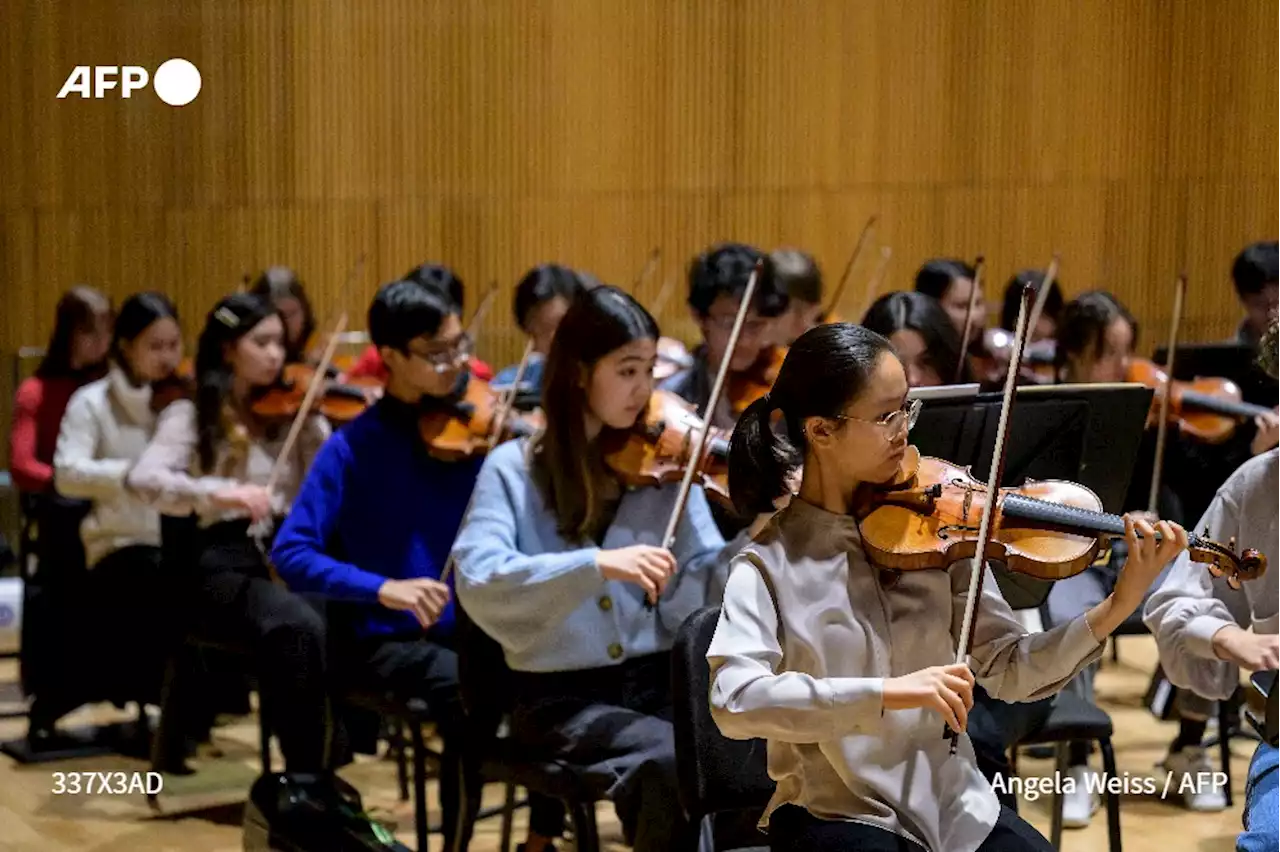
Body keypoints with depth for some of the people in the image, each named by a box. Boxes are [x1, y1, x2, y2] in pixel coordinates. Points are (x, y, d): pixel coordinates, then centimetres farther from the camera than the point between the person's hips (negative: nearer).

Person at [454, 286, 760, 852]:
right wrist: (597, 564, -28)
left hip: (659, 681, 3)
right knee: (673, 764, -31)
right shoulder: (514, 469, -2)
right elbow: (478, 581, -18)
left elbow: (691, 599, -2)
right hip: (560, 696, -3)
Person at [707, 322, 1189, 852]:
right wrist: (889, 692, -32)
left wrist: (1117, 608, -13)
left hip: (956, 808, 4)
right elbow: (733, 700, -23)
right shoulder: (770, 563, -8)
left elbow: (1009, 671, 1)